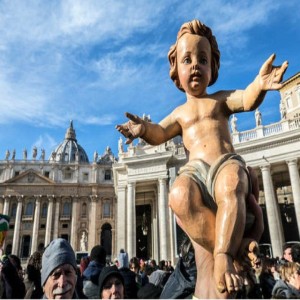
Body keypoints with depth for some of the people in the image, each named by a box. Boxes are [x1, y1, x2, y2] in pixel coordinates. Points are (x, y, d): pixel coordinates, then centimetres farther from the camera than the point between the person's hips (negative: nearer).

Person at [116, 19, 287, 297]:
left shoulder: (221, 99, 19)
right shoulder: (180, 113, 23)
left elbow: (246, 100, -1)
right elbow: (161, 133, 10)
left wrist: (258, 85, -26)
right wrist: (144, 128, -15)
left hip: (227, 163, -1)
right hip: (195, 170, 1)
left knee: (230, 186, -39)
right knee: (179, 196, -35)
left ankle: (223, 256, -35)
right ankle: (236, 248, -28)